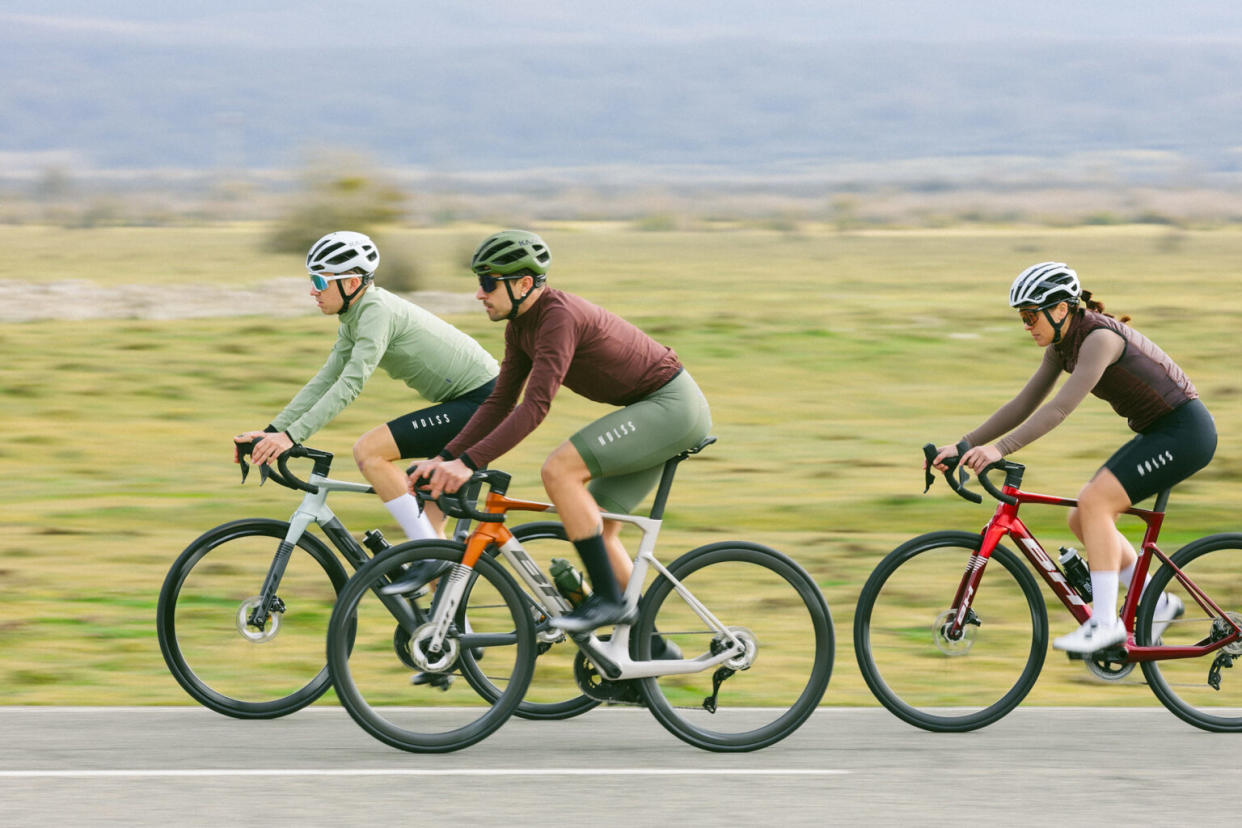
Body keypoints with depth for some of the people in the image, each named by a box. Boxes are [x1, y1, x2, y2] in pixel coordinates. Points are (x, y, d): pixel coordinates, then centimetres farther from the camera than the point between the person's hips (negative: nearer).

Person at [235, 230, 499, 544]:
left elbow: (351, 384, -27)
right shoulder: (354, 319, 10)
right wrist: (271, 431, 5)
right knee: (424, 511, 14)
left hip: (480, 401, -10)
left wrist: (292, 435, -31)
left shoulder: (377, 311, -19)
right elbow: (325, 381, 13)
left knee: (368, 450, -17)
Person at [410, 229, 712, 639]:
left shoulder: (560, 316, -24)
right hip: (656, 409, 10)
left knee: (559, 469, -22)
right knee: (597, 530, 8)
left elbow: (535, 406, -31)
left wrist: (469, 463, -36)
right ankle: (650, 646, 16)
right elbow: (500, 402, 9)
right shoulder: (520, 325, 5)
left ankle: (608, 598, -17)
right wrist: (444, 458, -1)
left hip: (672, 405, -10)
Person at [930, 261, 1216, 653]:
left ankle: (1105, 621, -19)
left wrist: (999, 449, -37)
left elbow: (1060, 408, -31)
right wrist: (964, 445, -1)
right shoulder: (1061, 346, 5)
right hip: (1158, 433, 10)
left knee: (1094, 503, -21)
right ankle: (1158, 603, 13)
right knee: (1081, 518, 4)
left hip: (1184, 431, -10)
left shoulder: (1100, 338, -23)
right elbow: (1023, 405, 7)